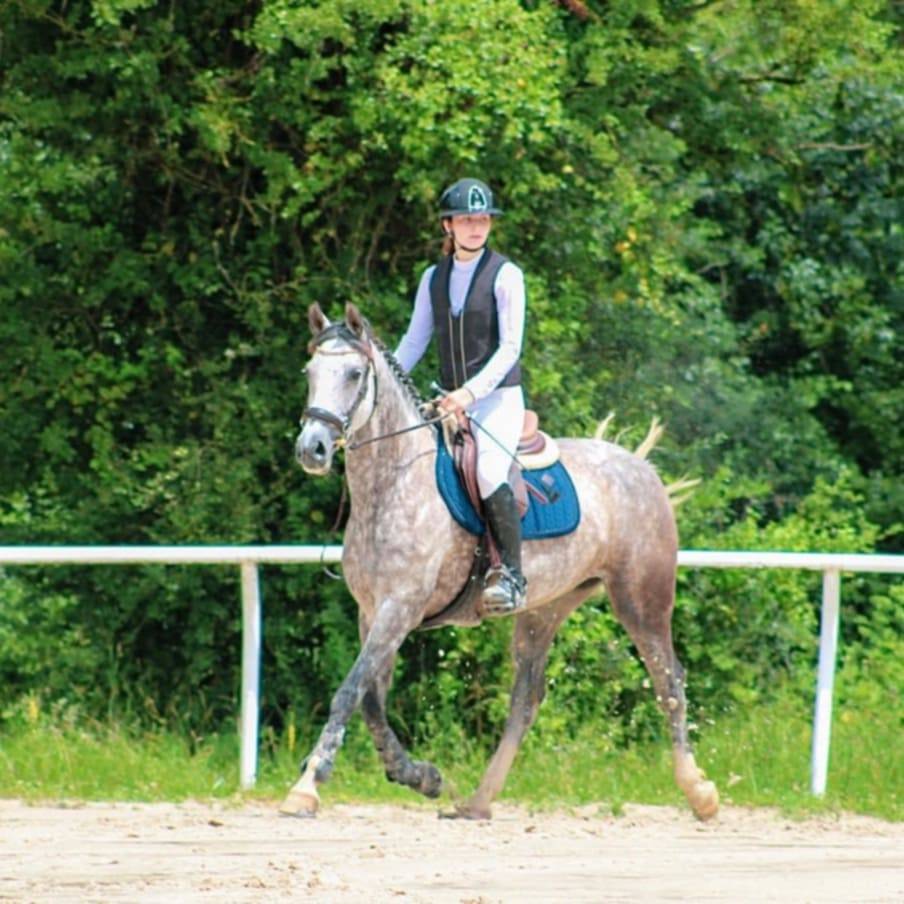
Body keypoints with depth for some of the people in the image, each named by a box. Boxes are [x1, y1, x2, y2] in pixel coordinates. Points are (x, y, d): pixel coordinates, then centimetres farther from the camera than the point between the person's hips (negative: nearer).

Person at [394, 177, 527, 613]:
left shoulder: (506, 275, -5)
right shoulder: (433, 278, 11)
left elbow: (510, 347, -11)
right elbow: (414, 342, 13)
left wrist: (472, 391, -23)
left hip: (498, 397, -6)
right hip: (451, 402, 6)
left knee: (487, 470, -30)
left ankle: (511, 575, -22)